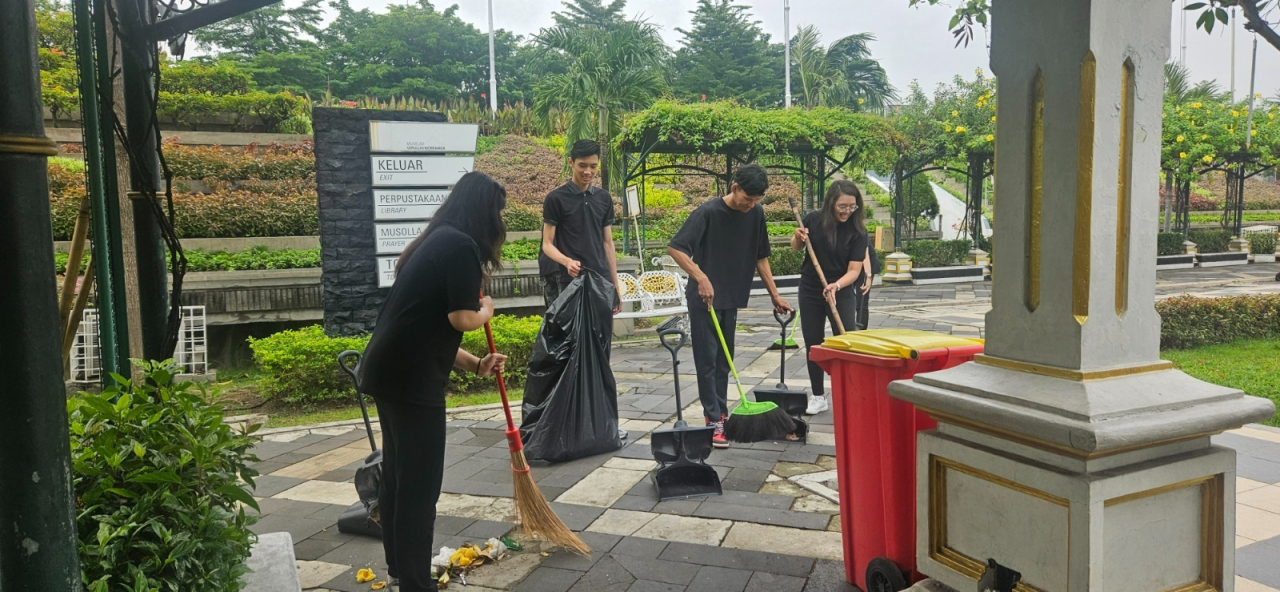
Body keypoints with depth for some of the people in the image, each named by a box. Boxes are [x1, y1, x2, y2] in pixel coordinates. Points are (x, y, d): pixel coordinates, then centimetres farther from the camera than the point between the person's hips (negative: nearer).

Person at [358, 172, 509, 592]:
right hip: (411, 380, -10)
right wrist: (486, 310, 4)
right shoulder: (461, 246, -13)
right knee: (419, 485, 1)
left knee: (397, 475, 21)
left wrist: (476, 365, 15)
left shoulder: (434, 242, 16)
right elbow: (462, 319, -18)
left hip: (388, 372, 10)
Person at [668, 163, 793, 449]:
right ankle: (714, 421, 0)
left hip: (731, 298, 6)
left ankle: (721, 412, 24)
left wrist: (775, 295, 8)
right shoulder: (708, 212, -16)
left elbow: (760, 257, 10)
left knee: (724, 360, 13)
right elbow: (675, 248, -20)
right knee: (707, 360, -3)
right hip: (703, 298, -6)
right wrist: (701, 277, -30)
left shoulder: (755, 214, 1)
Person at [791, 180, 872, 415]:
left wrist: (836, 286, -33)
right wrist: (798, 238, -13)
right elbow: (796, 247, 10)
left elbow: (854, 270, -15)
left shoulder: (857, 232, -12)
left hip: (841, 293, -2)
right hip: (810, 292, 2)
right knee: (813, 344, 8)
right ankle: (818, 397, 21)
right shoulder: (814, 220, -7)